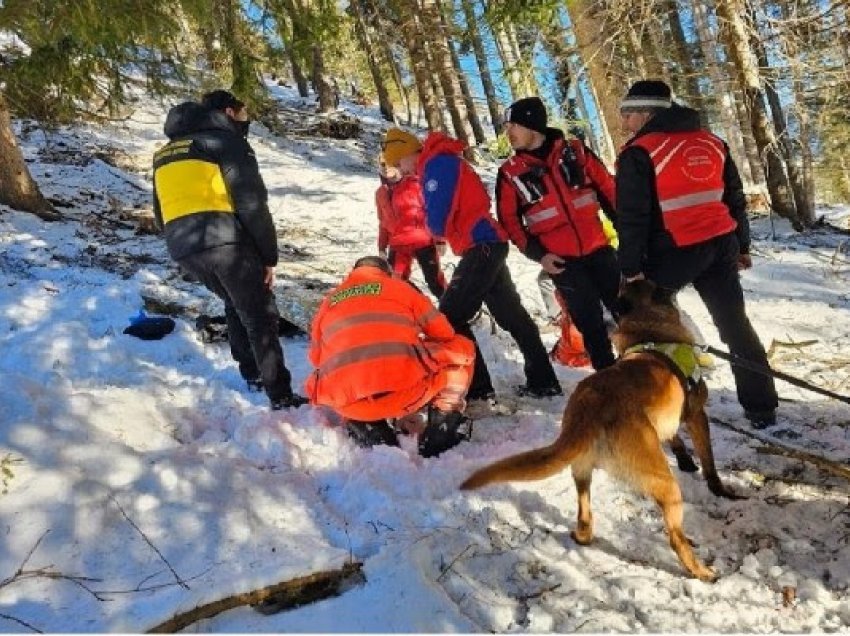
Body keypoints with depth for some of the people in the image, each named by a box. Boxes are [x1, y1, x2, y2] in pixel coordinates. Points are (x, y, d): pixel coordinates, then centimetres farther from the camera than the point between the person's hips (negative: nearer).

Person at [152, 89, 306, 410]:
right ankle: (281, 396, -2)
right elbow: (252, 205, -7)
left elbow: (162, 211, 26)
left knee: (235, 305, 25)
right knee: (260, 314, 0)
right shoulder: (227, 141, 1)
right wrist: (268, 255, -2)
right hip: (225, 242, -7)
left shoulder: (164, 153, 25)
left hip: (183, 249, 7)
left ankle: (251, 373, 30)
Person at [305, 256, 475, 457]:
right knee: (462, 348, 23)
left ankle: (368, 431, 13)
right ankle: (443, 426, 10)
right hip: (405, 392, -2)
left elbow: (317, 358, 32)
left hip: (348, 405, 3)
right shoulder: (399, 287, 18)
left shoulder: (329, 301, 25)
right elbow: (444, 334, 24)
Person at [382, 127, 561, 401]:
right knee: (512, 315, 15)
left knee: (450, 316, -8)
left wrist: (437, 230, 3)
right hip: (489, 245, 10)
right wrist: (442, 231, 4)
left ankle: (477, 387, -6)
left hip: (481, 246, -10)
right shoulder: (440, 163, 19)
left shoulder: (436, 163, -12)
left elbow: (438, 221, -17)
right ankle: (543, 382, 24)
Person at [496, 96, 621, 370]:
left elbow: (608, 189, 6)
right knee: (590, 322, 1)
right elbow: (509, 220, 1)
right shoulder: (510, 172, -1)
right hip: (560, 259, -1)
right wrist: (537, 255, -9)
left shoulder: (575, 151, 1)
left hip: (597, 247, 1)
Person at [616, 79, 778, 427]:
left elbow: (631, 217, -13)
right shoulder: (712, 143, 12)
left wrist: (631, 268, -10)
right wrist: (741, 245, 24)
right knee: (736, 324, 12)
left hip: (673, 253, -6)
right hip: (721, 245, 6)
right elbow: (735, 199, 17)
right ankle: (761, 406, 16)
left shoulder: (639, 153, -9)